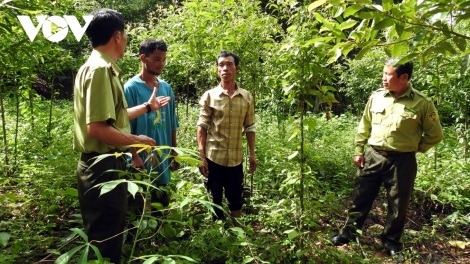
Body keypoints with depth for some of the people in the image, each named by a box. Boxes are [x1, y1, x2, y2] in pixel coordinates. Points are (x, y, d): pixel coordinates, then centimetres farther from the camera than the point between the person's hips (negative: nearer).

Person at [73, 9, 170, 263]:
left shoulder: (102, 67, 13)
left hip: (105, 164, 10)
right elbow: (97, 128, -26)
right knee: (105, 239, 3)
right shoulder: (100, 68, -18)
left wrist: (147, 106, 32)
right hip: (103, 166, -10)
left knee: (106, 234, 22)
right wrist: (137, 140, -13)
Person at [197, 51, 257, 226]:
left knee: (236, 199, 14)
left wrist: (252, 154, 5)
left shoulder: (247, 97, 3)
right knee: (214, 200, 11)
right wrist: (201, 156, -10)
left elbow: (249, 127, 8)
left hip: (235, 158, 2)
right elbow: (202, 126, -5)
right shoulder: (209, 96, -3)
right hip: (213, 157, -2)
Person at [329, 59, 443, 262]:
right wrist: (359, 150, 8)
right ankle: (348, 233, 28)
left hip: (402, 161, -2)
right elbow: (364, 126, 9)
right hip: (373, 156, 3)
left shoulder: (422, 103, -9)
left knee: (398, 205, 12)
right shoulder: (376, 97, 0)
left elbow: (434, 134, 2)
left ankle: (391, 242, 33)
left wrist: (414, 148, 0)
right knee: (361, 198, 12)